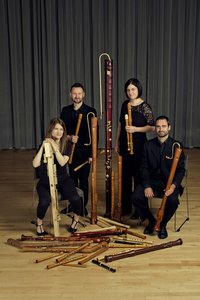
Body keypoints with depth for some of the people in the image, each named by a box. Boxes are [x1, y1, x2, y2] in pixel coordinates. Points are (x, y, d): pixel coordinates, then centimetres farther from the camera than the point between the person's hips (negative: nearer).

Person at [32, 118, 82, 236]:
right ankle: (39, 223, 3)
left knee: (75, 198, -26)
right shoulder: (44, 144, -3)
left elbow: (62, 162, -18)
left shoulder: (67, 145, 0)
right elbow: (35, 164, -17)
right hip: (46, 180, -1)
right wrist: (43, 147, -20)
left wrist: (54, 147, -25)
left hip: (63, 179, 1)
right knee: (45, 201, -31)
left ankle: (76, 219, 9)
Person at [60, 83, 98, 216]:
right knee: (71, 178, 11)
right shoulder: (65, 110, 8)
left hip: (84, 151, -3)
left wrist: (91, 153, -11)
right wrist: (69, 137, -12)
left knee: (83, 180, 3)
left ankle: (83, 206, 17)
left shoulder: (90, 111, -4)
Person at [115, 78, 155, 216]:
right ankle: (126, 206, 24)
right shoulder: (125, 104, 8)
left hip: (138, 145, -6)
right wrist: (117, 142, 14)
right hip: (125, 145, 6)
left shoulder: (145, 106, -9)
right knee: (125, 175, 11)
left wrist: (135, 129, -22)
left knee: (138, 175, 0)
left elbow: (152, 127, -11)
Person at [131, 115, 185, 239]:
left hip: (169, 182, -2)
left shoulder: (176, 146, -4)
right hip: (151, 181, 3)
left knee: (173, 201, -32)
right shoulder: (148, 145, 4)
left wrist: (173, 185, -24)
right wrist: (147, 186, -15)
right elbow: (144, 167, 1)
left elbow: (181, 170, -6)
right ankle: (151, 221, 7)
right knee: (136, 197, -22)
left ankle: (163, 224, 1)